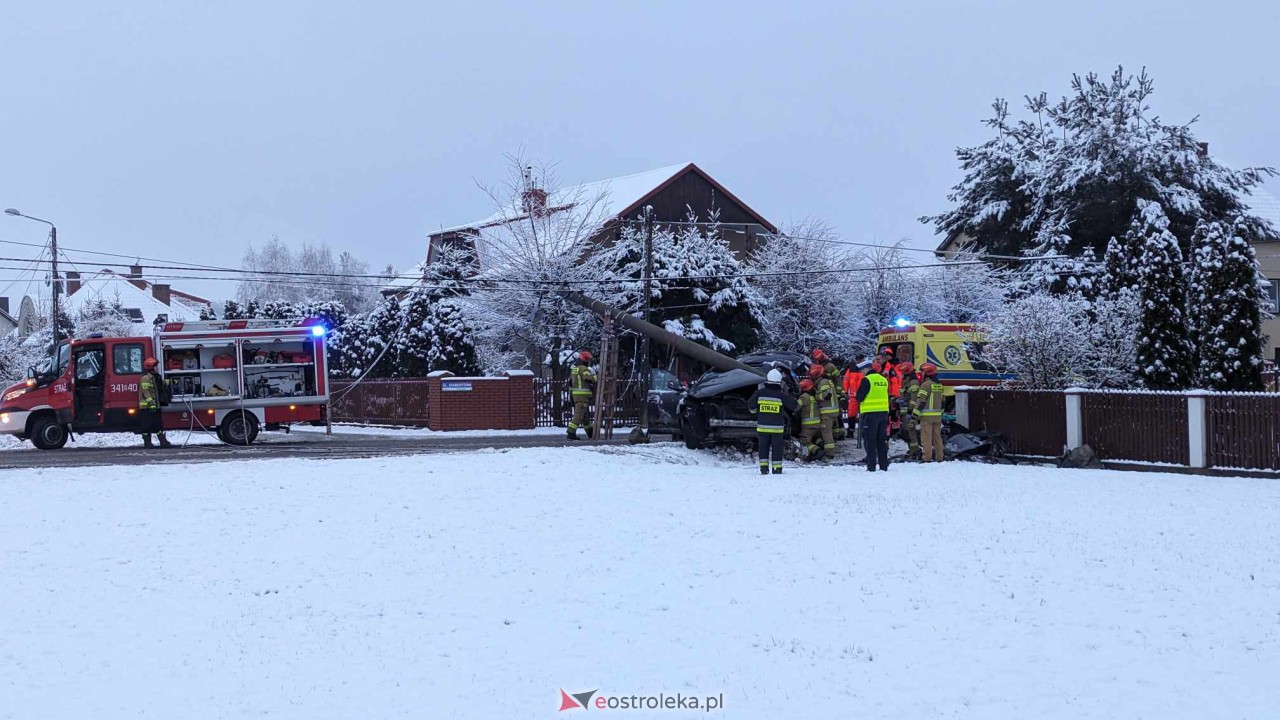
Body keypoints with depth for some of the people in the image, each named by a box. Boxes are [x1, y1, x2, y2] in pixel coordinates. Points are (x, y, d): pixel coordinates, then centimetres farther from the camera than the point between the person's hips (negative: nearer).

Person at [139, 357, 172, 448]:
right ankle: (147, 443, -1)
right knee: (147, 425, -5)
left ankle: (163, 441, 9)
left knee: (158, 424, 8)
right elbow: (146, 392, -21)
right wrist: (151, 403, -27)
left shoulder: (154, 377, 19)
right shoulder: (145, 378, -12)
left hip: (154, 406, 10)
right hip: (146, 406, -10)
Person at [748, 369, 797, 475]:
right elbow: (794, 406, 0)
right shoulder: (782, 395, -9)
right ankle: (776, 469, 7)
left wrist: (756, 410, 22)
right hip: (777, 427, -1)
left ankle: (764, 468, 5)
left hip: (762, 426, 1)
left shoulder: (759, 393, -6)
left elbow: (751, 407, 1)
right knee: (777, 448, 7)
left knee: (763, 447, 10)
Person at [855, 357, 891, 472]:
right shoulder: (884, 380, 6)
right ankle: (884, 466, 14)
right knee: (882, 441, 12)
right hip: (884, 412, 5)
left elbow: (859, 397, -8)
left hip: (870, 413, -5)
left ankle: (871, 466, -3)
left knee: (870, 441, 0)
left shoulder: (867, 380, -11)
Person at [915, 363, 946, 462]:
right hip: (937, 415, 8)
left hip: (927, 416, -8)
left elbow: (921, 400, -15)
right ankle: (939, 457, 14)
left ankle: (927, 457, -9)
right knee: (937, 436, 12)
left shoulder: (926, 384, -12)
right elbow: (943, 400, 19)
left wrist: (916, 413, -12)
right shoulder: (939, 385, 13)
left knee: (926, 437, -6)